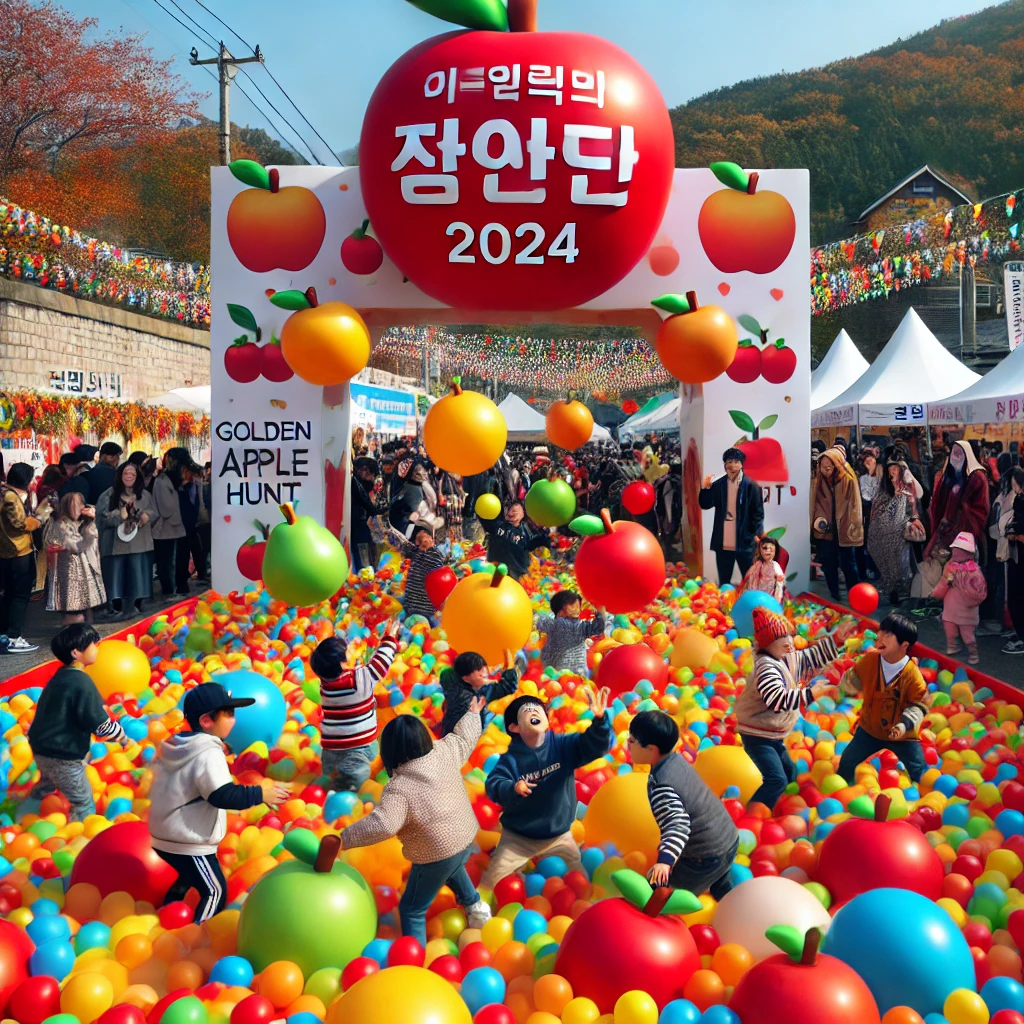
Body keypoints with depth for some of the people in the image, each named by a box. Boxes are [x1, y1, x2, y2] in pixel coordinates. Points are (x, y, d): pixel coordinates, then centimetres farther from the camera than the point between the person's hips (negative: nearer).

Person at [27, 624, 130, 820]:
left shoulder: (62, 676, 6)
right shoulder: (81, 683, -23)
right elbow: (101, 725, -21)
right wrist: (124, 739, -7)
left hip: (43, 747, 10)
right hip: (62, 756, -10)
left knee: (46, 785, 35)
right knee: (84, 805, 3)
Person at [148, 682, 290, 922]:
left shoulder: (176, 745, 7)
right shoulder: (209, 754, -23)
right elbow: (224, 796, -31)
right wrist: (259, 793, -22)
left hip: (166, 836, 10)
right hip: (188, 843, -10)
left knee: (189, 877, 31)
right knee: (215, 891, 2)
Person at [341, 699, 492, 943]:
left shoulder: (399, 787, -26)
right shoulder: (444, 751, -10)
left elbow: (382, 824, -39)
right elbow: (464, 737, 10)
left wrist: (344, 839, -32)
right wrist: (473, 713, 29)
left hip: (436, 855, -7)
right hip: (467, 837, 7)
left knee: (411, 910, 12)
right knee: (452, 867, 42)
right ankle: (475, 906, 52)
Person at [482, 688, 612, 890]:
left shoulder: (563, 744, -12)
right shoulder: (511, 758, -15)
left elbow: (596, 744, -22)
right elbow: (493, 785, -23)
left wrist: (599, 719, -41)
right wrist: (512, 788, -43)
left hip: (559, 836, 2)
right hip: (518, 837, -1)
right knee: (492, 884, 3)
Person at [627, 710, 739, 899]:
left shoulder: (660, 786, -26)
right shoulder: (677, 759, -1)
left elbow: (678, 825, -37)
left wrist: (665, 860, -49)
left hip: (706, 858, -9)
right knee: (721, 888, 38)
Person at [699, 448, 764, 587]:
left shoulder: (750, 485, -5)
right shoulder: (718, 484, 5)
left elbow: (758, 511, -5)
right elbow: (705, 505, 2)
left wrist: (756, 533, -13)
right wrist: (705, 488, -14)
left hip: (744, 542, -3)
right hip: (723, 543, 3)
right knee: (723, 582, 13)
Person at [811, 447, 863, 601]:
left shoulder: (849, 480, -9)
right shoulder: (820, 480, 3)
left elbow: (854, 505, -6)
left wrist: (852, 527, -9)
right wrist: (819, 518, -7)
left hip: (843, 530, -4)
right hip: (826, 530, 4)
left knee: (848, 564, 1)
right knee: (828, 565, 8)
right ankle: (834, 596, 20)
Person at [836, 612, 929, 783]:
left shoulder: (912, 673, -25)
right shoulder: (869, 660, -15)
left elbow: (919, 705, -18)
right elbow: (853, 682, 0)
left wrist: (905, 724, -31)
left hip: (902, 735, -3)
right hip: (870, 729, 3)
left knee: (920, 774, 9)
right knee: (847, 764, 12)